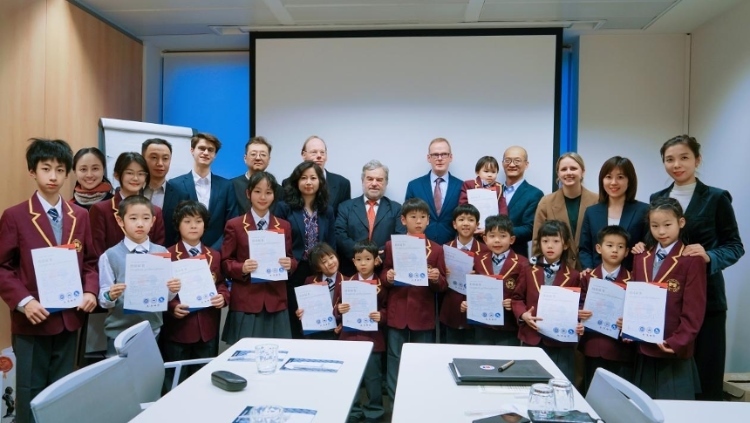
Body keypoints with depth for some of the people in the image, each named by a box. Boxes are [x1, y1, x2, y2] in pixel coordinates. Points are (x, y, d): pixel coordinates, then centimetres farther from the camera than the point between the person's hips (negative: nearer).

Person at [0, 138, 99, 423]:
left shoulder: (80, 217, 7)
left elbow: (90, 261, 10)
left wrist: (91, 291, -7)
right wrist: (23, 301, -18)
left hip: (69, 318, 4)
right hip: (33, 321, -3)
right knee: (30, 391, 9)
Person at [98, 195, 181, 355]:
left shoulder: (162, 253, 1)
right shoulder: (110, 256, -4)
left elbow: (166, 297, 2)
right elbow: (103, 300, -5)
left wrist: (172, 291, -18)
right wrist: (110, 296, -26)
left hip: (152, 330, 2)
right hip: (119, 331, -2)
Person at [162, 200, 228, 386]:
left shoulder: (214, 256, 9)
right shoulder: (168, 255, -5)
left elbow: (222, 284, 11)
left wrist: (223, 297, -9)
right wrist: (172, 307, -22)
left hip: (208, 328, 4)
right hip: (178, 328, -4)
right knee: (176, 381, 9)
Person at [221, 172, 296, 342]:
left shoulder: (284, 226, 10)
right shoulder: (235, 225, 0)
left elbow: (291, 258, 12)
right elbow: (225, 263, 1)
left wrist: (290, 263, -10)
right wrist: (242, 268, -18)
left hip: (276, 301, 3)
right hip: (245, 302, -2)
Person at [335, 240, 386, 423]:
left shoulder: (382, 285, -5)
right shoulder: (345, 283, 2)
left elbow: (388, 309, 1)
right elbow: (336, 311, 6)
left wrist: (381, 316, -19)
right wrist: (339, 310, -15)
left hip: (372, 338, -2)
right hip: (350, 336, 2)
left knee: (373, 377, 8)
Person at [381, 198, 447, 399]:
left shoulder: (436, 249, 2)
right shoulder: (391, 245, 3)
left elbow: (443, 286, 3)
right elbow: (383, 274, 8)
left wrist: (436, 279, -18)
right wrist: (387, 276, -14)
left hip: (424, 314, 0)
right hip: (397, 313, 0)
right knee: (395, 360, 7)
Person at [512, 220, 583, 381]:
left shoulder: (573, 276, -2)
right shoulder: (530, 271, 3)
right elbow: (517, 298, 7)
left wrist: (579, 324, -16)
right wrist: (523, 314, -10)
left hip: (562, 341, -1)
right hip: (532, 338, 2)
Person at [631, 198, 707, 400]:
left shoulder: (692, 260, -9)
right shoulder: (641, 259, 10)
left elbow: (694, 309, -11)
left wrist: (678, 342, -17)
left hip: (674, 353, -5)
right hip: (644, 349, 5)